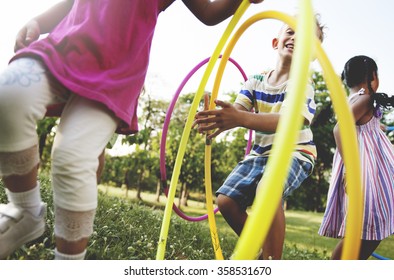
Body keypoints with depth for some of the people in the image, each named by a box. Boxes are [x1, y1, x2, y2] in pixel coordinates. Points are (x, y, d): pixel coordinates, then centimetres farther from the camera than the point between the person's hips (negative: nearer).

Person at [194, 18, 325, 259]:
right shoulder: (255, 81, 3)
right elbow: (236, 110, -10)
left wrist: (241, 118, -49)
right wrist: (215, 117, -35)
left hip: (295, 152, -5)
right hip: (261, 152, 6)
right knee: (226, 200, -5)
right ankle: (263, 252, 18)